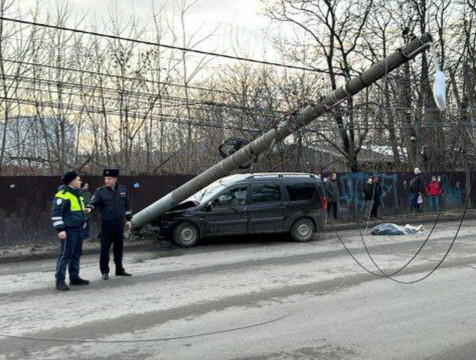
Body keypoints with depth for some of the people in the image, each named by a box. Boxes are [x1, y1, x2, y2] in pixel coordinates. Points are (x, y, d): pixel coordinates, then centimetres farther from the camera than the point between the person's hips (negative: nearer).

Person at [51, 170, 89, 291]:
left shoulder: (77, 193, 16)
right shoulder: (62, 195, -13)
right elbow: (55, 213, -16)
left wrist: (83, 221, 24)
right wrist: (60, 229, -20)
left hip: (79, 229, 9)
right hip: (68, 230, -9)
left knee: (76, 254, 14)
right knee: (65, 255, -6)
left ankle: (74, 277, 23)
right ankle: (60, 281, -1)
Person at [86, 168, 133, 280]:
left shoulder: (122, 190, 7)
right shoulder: (100, 191, -4)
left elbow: (127, 206, 14)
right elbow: (94, 203, -12)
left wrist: (128, 219, 14)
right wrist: (89, 209, -34)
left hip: (119, 224, 4)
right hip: (107, 224, -3)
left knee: (119, 247, 12)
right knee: (105, 248, -2)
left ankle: (119, 269, 23)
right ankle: (104, 271, 9)